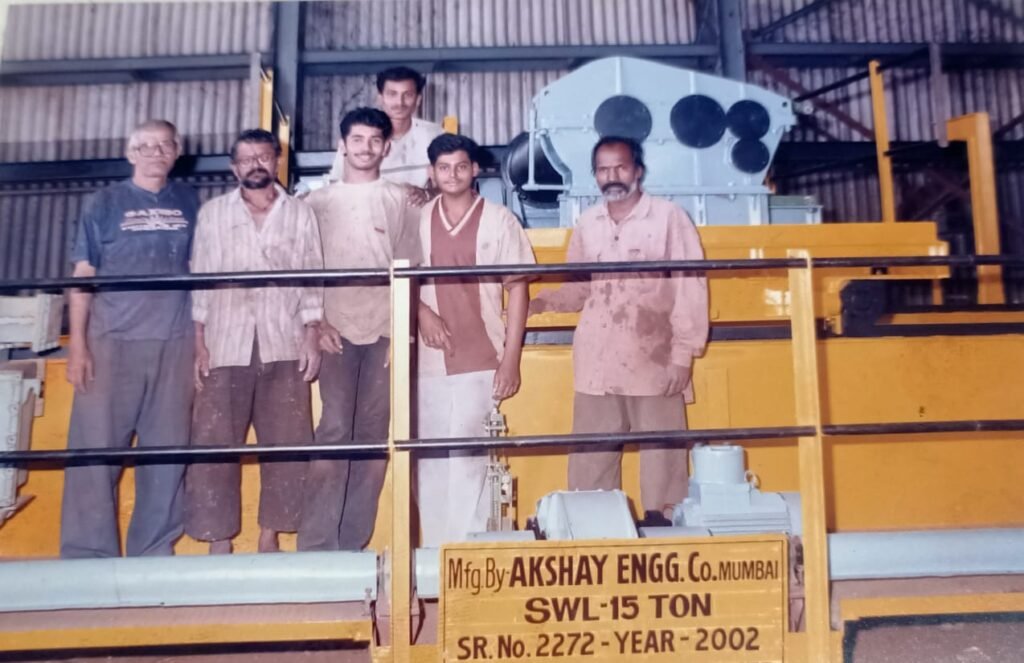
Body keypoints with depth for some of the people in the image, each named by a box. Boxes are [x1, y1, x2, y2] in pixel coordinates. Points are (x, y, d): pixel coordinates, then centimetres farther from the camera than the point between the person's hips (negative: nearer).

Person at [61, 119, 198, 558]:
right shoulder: (105, 203, 6)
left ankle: (153, 553, 17)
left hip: (174, 343, 2)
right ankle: (88, 556, 9)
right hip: (112, 340, -2)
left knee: (167, 451, 5)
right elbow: (83, 275, 2)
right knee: (96, 448, -2)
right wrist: (77, 344, -6)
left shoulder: (189, 203, 11)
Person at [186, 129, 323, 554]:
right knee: (214, 444, -1)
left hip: (284, 346, 0)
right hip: (226, 345, 0)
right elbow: (199, 283, 7)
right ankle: (219, 541, 9)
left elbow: (313, 282, 7)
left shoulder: (300, 214, 10)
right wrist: (199, 344, -1)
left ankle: (270, 537, 14)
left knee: (285, 445, 1)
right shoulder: (212, 214, 11)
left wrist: (312, 340, -2)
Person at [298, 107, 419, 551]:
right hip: (338, 330, -1)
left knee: (374, 433, 1)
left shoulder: (399, 200, 11)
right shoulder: (319, 202, 10)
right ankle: (316, 544, -1)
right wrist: (318, 323, -5)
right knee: (334, 431, -8)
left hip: (384, 330, 1)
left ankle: (353, 543, 10)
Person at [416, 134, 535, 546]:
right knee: (429, 460, 9)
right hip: (429, 360, 3)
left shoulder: (499, 221, 0)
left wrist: (511, 358, -7)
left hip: (480, 362, -3)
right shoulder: (418, 220, 6)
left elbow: (517, 290, -1)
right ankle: (434, 551, 22)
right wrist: (422, 312, -8)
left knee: (469, 460, -2)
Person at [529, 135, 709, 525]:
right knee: (590, 460, 8)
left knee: (662, 457, 2)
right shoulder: (587, 224, 11)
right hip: (596, 364, 4)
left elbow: (690, 289, -5)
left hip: (654, 363, -4)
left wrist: (683, 354, -10)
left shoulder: (669, 217, -1)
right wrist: (542, 301, -2)